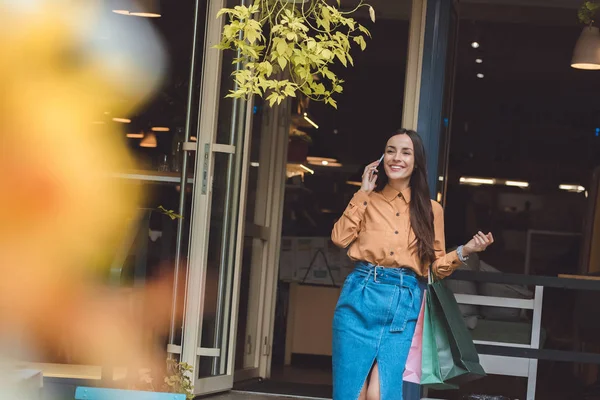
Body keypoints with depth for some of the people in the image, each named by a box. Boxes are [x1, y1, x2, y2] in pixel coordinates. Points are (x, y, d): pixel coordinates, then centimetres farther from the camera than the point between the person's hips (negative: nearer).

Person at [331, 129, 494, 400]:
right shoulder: (368, 200, 13)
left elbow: (437, 266, 12)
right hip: (361, 297, 0)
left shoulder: (430, 210, 13)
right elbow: (340, 238, -2)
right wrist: (363, 193, 2)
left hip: (404, 305, 0)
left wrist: (464, 251, -6)